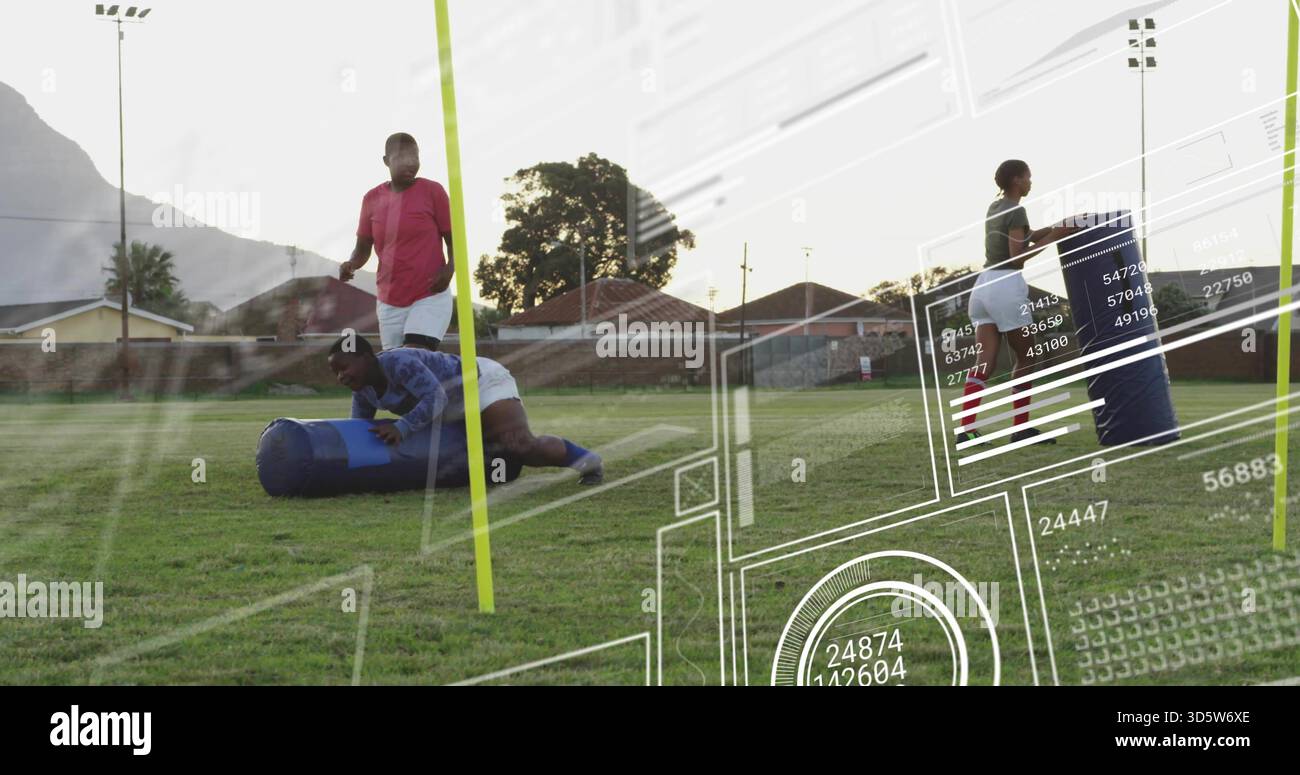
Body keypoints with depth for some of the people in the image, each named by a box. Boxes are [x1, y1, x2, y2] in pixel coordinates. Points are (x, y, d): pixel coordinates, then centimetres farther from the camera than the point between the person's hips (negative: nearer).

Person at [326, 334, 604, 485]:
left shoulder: (397, 362, -32)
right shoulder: (363, 387, -6)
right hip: (458, 407, 10)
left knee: (522, 448, -26)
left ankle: (584, 458, -4)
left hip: (482, 384, -10)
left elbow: (435, 398, -40)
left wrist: (401, 429, -48)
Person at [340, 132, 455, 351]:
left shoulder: (432, 191, -6)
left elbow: (454, 238, 0)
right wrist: (351, 264, -11)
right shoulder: (372, 199, 4)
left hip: (430, 297, -4)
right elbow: (363, 248, 12)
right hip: (389, 302, 4)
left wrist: (449, 269, -19)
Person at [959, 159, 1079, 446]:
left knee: (984, 363, -2)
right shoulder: (1016, 211, -8)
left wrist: (1056, 227, 19)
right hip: (1007, 285, -7)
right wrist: (1053, 237, -12)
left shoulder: (994, 208, 18)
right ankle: (1021, 428, 10)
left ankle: (966, 428, -16)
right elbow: (1018, 256, -15)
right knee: (1027, 357, 8)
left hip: (983, 284, 7)